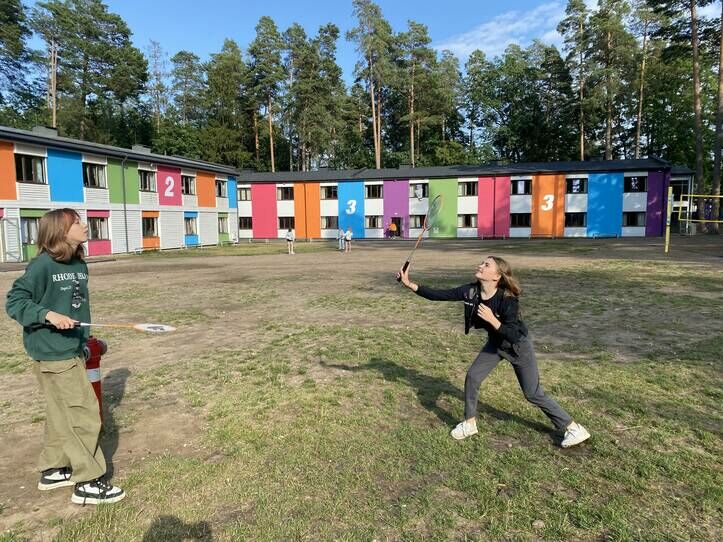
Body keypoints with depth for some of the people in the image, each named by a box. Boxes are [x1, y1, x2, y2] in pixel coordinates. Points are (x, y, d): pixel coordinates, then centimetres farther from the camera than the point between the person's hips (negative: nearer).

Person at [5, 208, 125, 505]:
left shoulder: (80, 265, 6)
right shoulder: (42, 265, -15)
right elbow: (14, 302, -11)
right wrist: (48, 314, -26)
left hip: (72, 351, 8)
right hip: (52, 355, -8)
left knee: (62, 414, 19)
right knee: (84, 414, -3)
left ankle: (53, 470, 36)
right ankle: (89, 483, 9)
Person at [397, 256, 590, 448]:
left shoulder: (508, 299, -35)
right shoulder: (471, 291, -20)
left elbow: (513, 337, -35)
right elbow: (439, 295, -20)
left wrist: (492, 319, -45)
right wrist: (410, 285, -29)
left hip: (518, 345, -5)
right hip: (495, 343, 5)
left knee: (533, 393, 2)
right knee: (472, 377, -2)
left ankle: (572, 427, 21)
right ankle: (469, 423, 19)